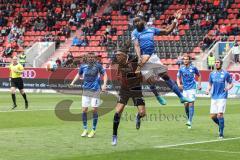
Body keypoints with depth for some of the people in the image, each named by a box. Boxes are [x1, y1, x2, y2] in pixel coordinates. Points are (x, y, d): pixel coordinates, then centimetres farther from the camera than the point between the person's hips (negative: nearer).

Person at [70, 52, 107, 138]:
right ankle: (85, 129, 12)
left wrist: (104, 84, -11)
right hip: (86, 90, 3)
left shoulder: (98, 66, -6)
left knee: (94, 110, -3)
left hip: (95, 90, -3)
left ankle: (93, 130, 9)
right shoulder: (83, 66, 4)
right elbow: (79, 74, 21)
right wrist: (73, 82, 10)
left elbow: (104, 74, 2)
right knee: (84, 110, 0)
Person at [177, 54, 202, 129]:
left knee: (191, 104, -14)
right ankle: (188, 119, 23)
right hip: (185, 89, 3)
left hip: (192, 88, -3)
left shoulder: (193, 68, -2)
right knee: (186, 105, 4)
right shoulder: (181, 69, 3)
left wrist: (199, 85, 7)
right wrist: (179, 84, -9)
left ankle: (190, 121, -20)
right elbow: (178, 77, 10)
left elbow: (199, 75, 14)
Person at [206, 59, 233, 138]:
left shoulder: (226, 74, -2)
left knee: (220, 114, -15)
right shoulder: (212, 74, 9)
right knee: (213, 116, 2)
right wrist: (208, 90, -4)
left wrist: (228, 88, -17)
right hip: (214, 97, 5)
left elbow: (231, 84, 5)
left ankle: (221, 134, -6)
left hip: (222, 97, -5)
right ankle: (221, 125, 32)